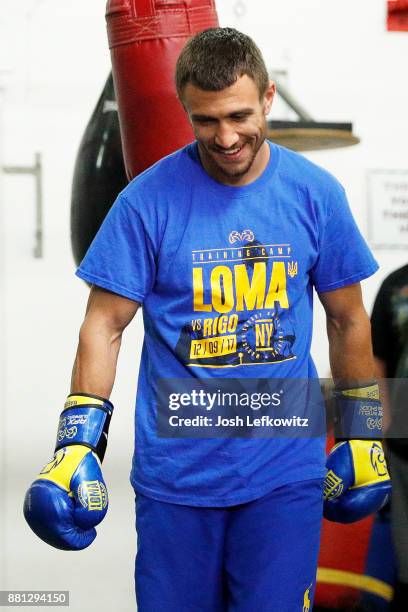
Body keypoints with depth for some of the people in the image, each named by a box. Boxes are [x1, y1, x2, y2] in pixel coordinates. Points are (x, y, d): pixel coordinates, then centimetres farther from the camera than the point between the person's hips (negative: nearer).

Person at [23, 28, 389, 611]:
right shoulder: (147, 200, -7)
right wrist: (78, 439, -13)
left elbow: (347, 320, 9)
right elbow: (105, 325, -5)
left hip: (286, 472, 1)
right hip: (175, 472, -1)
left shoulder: (317, 194, -1)